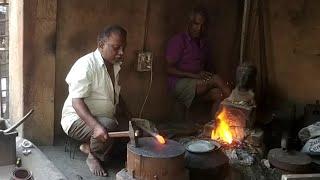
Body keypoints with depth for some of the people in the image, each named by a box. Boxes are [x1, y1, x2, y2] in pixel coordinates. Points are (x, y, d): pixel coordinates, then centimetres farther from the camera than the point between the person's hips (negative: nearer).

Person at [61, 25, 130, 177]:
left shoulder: (115, 65, 4)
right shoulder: (86, 65, -22)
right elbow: (76, 102, -29)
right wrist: (96, 126, -43)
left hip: (104, 117, 8)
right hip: (77, 119, -8)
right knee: (108, 125, -33)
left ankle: (88, 146, 6)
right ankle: (93, 157, -5)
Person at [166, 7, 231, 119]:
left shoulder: (203, 43, 17)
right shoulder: (178, 40, -4)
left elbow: (207, 67, 23)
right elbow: (169, 69, -11)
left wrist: (206, 75, -3)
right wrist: (195, 75, -20)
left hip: (201, 85, 6)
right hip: (180, 84, -6)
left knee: (219, 95, -24)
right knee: (216, 79, -26)